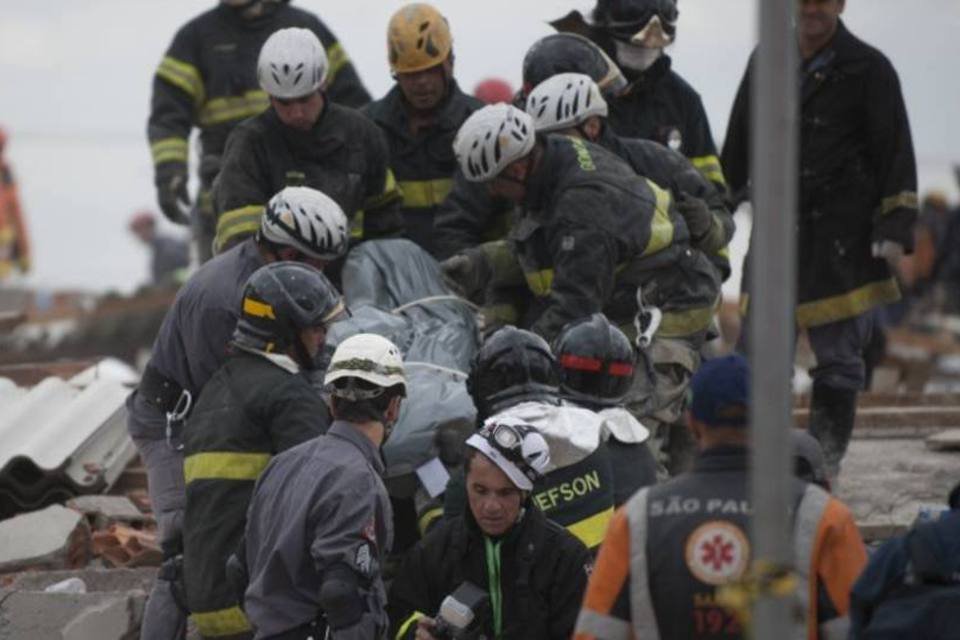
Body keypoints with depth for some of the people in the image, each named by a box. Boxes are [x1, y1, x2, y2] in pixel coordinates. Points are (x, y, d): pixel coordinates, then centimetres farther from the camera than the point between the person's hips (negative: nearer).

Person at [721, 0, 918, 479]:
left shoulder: (869, 70, -1)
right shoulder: (766, 61, 13)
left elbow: (896, 153, -3)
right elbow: (738, 144, 21)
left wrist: (895, 228, -11)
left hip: (844, 242, -4)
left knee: (839, 359, -1)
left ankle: (825, 463, 6)